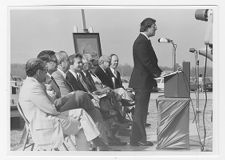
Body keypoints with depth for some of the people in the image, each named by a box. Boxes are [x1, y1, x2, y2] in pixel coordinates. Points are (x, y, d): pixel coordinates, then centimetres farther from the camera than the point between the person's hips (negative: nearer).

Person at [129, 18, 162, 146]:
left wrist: (159, 72, 8)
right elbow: (147, 62, -20)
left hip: (145, 81, 10)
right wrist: (159, 73, -13)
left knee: (142, 111, 13)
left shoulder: (145, 41, 16)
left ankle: (139, 138, 20)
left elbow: (151, 61, 18)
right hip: (142, 81, -10)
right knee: (140, 111, -5)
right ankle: (137, 140, 1)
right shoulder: (141, 42, -16)